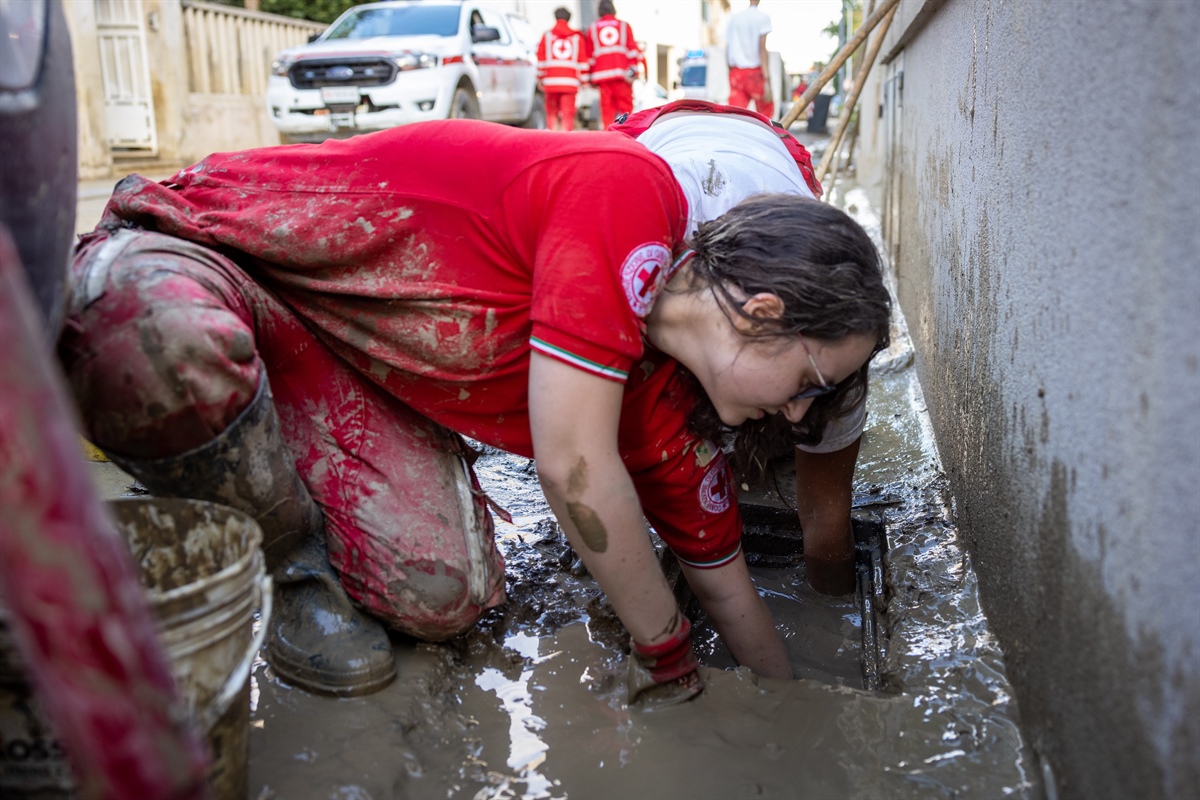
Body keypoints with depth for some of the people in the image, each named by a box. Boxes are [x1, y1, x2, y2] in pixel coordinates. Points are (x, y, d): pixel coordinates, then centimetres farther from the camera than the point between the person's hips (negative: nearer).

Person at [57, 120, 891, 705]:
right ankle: (287, 555, -10)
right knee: (176, 345, -42)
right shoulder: (628, 187, -28)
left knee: (448, 592, -17)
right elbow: (572, 465, -30)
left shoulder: (663, 400, -3)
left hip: (338, 360, 5)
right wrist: (670, 660, -15)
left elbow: (723, 578, 9)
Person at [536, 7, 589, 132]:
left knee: (552, 112, 12)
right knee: (568, 112, 0)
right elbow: (583, 60, 5)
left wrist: (540, 78, 14)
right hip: (570, 81, -1)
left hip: (550, 81, 1)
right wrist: (583, 79, 11)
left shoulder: (547, 36, 8)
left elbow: (541, 59, 7)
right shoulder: (577, 37, 8)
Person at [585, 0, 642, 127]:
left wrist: (591, 76, 17)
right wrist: (632, 71, 0)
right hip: (622, 73, -1)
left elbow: (589, 55, 13)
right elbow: (633, 50, 3)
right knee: (625, 106, 0)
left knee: (607, 108, 0)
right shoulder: (624, 25, 12)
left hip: (602, 74, 1)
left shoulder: (592, 28, 14)